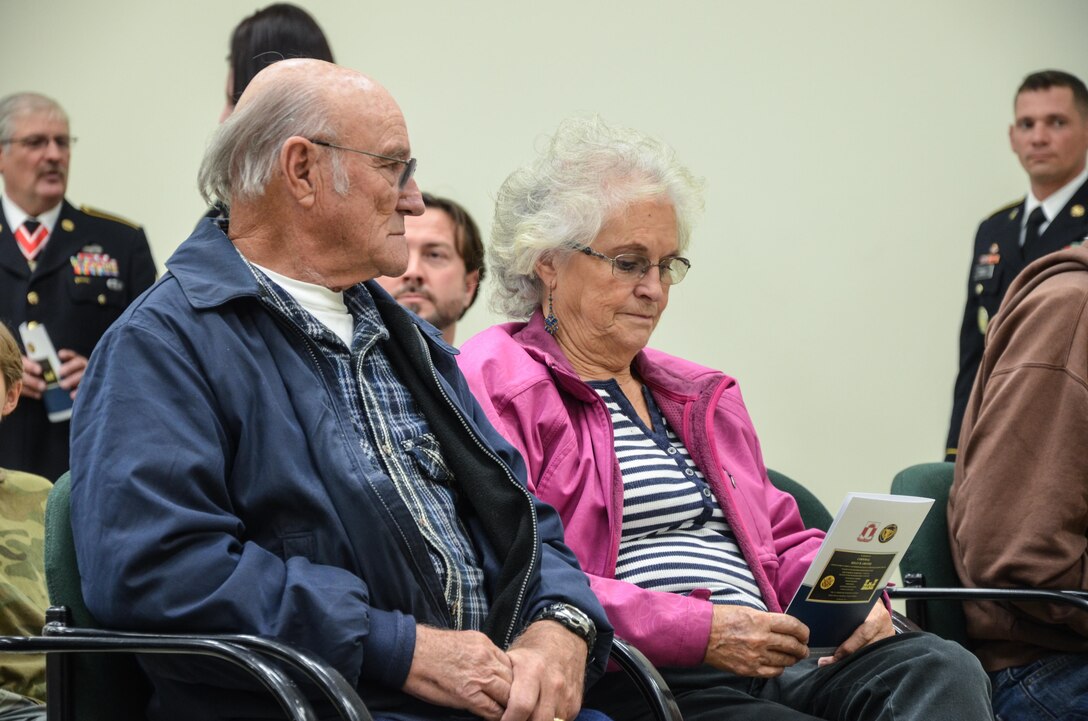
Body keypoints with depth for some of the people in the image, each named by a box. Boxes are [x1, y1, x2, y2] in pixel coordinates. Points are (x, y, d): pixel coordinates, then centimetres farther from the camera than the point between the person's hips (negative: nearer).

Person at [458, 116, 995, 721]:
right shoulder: (495, 383, 1)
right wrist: (699, 631, -18)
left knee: (945, 668, -22)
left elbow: (783, 541, 30)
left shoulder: (703, 397, 30)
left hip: (769, 659, 9)